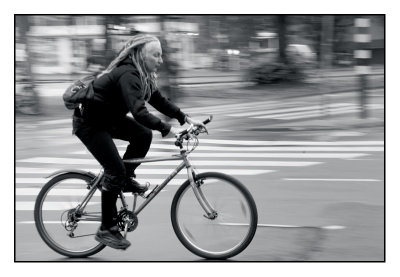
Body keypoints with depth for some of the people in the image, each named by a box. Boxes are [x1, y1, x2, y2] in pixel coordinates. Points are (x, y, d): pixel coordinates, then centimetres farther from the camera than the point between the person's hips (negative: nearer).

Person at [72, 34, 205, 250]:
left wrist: (185, 118, -6)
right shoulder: (128, 75, -30)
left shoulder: (144, 75, 0)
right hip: (88, 123, -9)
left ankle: (126, 180, 10)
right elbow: (139, 112, -40)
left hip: (108, 118, 9)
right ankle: (106, 230, -5)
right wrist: (168, 129, -44)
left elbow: (159, 101, 4)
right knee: (115, 169, -13)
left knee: (143, 135, -9)